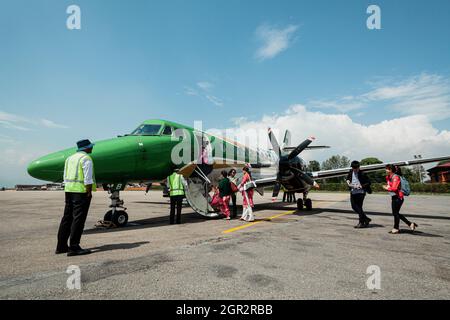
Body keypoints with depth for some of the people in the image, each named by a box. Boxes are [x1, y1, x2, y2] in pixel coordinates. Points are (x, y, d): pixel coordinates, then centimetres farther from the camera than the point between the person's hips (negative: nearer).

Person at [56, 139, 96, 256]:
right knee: (78, 219, -5)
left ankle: (61, 246, 20)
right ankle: (74, 247, -3)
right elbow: (87, 179, -16)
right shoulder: (86, 158, -9)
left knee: (67, 218, 13)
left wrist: (69, 190, 17)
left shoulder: (70, 158, 17)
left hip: (69, 190, 9)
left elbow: (66, 177, 16)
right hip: (81, 191, -9)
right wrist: (89, 193, -13)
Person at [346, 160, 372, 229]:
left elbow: (368, 182, -8)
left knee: (359, 207, -2)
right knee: (354, 207, 8)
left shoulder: (362, 174, -13)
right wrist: (348, 182, 0)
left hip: (360, 192, -6)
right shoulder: (351, 172, 4)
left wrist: (361, 186, -19)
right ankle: (366, 219, 23)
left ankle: (361, 222, 11)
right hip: (353, 192, 6)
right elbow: (348, 178, 21)